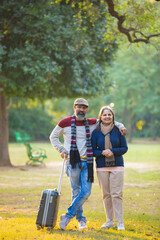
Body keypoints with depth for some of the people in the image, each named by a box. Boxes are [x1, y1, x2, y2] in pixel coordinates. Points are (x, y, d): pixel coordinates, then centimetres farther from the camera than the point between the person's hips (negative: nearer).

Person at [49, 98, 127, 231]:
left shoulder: (92, 123, 7)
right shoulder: (65, 123, 1)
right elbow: (53, 137, 13)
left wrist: (120, 126, 4)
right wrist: (61, 149, 1)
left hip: (87, 162, 2)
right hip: (72, 162, -2)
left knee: (86, 192, -7)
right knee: (76, 192, 2)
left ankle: (68, 216, 2)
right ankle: (81, 219, 15)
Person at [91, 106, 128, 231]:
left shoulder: (118, 131, 2)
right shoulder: (96, 132, 4)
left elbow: (125, 148, 4)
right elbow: (92, 150, 6)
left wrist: (112, 151, -12)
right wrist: (102, 152, -14)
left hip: (117, 165, -2)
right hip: (102, 167, 2)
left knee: (117, 194, -6)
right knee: (106, 194, 5)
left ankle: (120, 222, -1)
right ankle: (109, 220, 15)